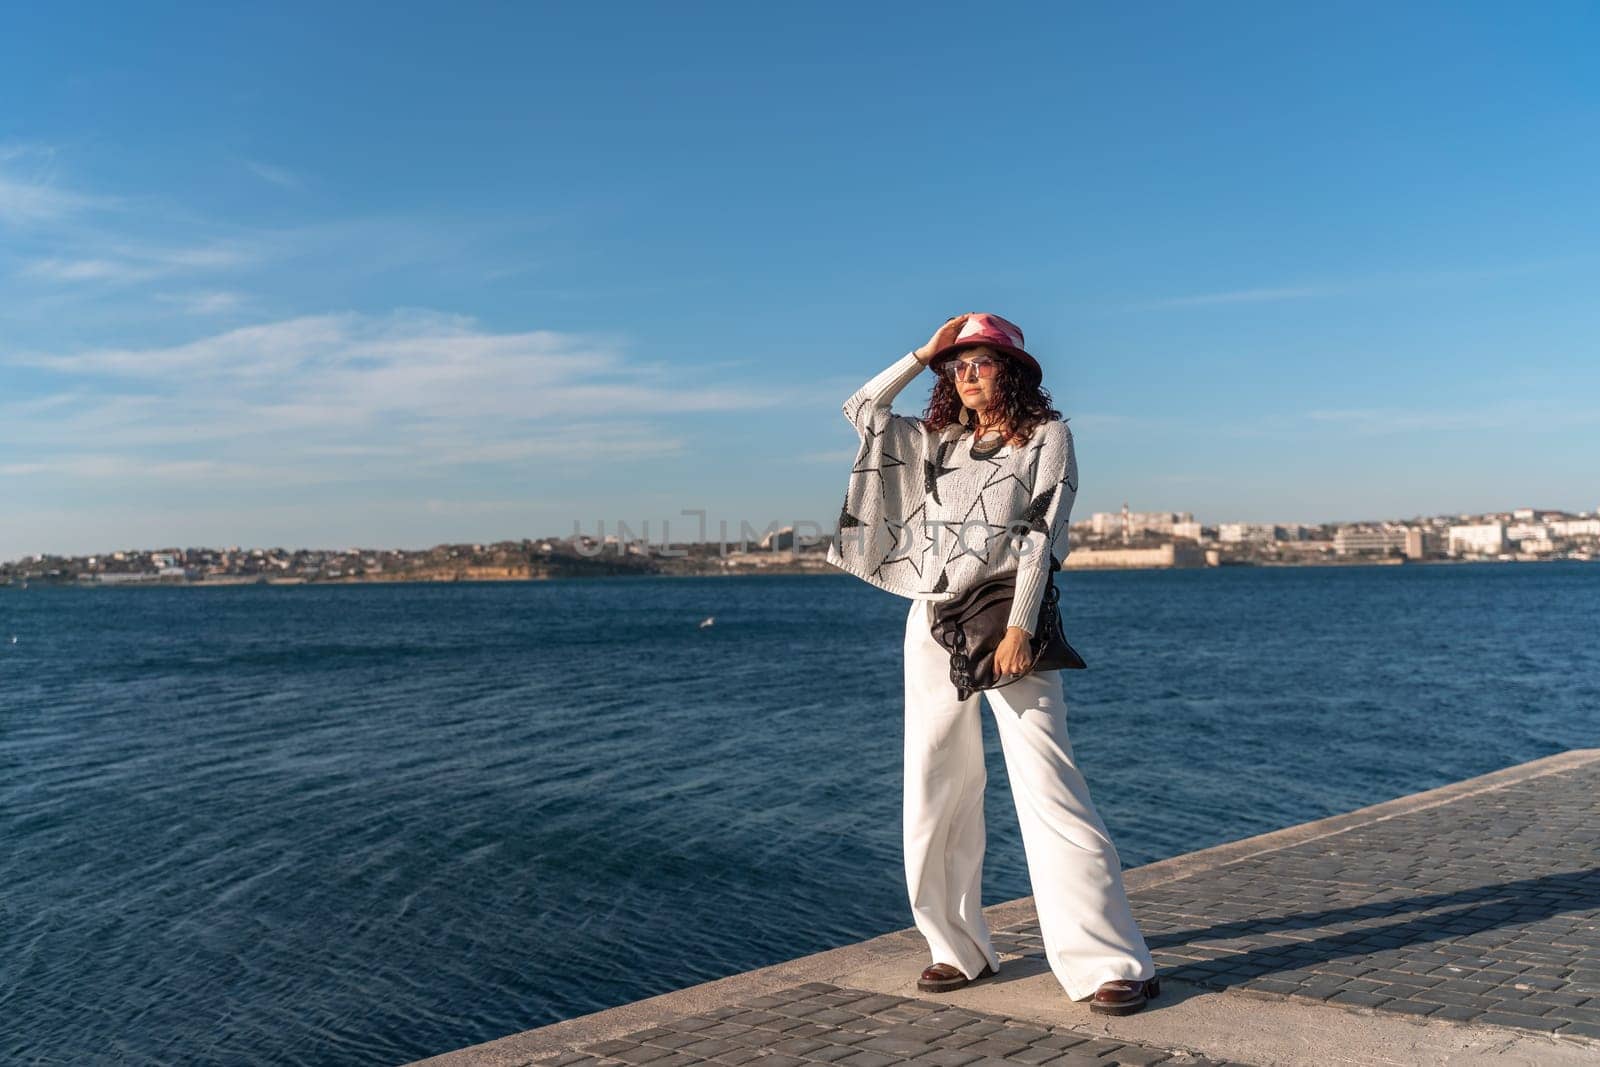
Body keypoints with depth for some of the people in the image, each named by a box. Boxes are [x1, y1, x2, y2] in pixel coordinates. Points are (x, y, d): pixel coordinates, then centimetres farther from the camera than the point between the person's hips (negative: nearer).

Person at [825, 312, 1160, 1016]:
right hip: (933, 623, 6)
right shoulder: (939, 441, 17)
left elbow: (1041, 534, -7)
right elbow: (861, 411, 18)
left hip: (1006, 618, -6)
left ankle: (1113, 963, -5)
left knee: (1046, 786, -12)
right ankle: (959, 949, 18)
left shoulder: (1047, 435, 2)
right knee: (934, 793, 6)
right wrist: (925, 352, 12)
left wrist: (1019, 628, -16)